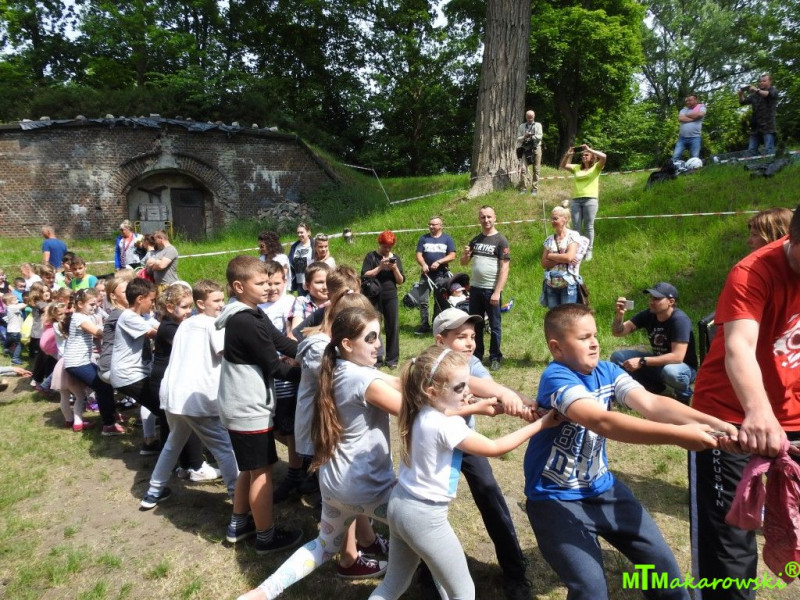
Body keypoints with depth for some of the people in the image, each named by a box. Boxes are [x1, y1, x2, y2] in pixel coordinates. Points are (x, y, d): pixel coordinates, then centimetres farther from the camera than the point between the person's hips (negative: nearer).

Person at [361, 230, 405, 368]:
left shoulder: (396, 258, 10)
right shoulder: (371, 257, 3)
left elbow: (401, 281, 6)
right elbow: (365, 276, -9)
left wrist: (395, 269, -11)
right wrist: (380, 267, -16)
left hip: (391, 297, 2)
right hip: (374, 297, -2)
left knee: (393, 327, 1)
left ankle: (392, 359, 10)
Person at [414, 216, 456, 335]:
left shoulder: (447, 239, 5)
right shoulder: (423, 238, 9)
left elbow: (452, 256, -2)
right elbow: (418, 255, 3)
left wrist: (438, 262, -16)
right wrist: (423, 264, -18)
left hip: (441, 275, -1)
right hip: (426, 274, 1)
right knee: (422, 301, -3)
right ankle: (424, 325, 4)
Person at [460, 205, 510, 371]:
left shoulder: (501, 241, -5)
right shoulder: (475, 240, 11)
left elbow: (504, 268, -11)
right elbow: (463, 263, 16)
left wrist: (497, 292, -18)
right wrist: (466, 254, -8)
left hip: (492, 290, -5)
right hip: (475, 288, 5)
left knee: (494, 326, 4)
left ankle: (495, 358, 14)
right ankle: (476, 356, 22)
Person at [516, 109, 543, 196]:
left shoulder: (538, 125, 9)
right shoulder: (521, 126, 11)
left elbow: (540, 136, -3)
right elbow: (518, 139, 5)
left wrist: (532, 136, -17)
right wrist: (524, 137, -14)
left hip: (536, 148, 0)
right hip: (525, 149, 0)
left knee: (536, 170, -1)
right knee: (524, 168, -11)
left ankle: (535, 188, 4)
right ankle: (524, 188, -8)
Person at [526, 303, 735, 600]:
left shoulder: (607, 371, -3)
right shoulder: (556, 378, -25)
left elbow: (651, 403, -16)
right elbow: (602, 422, -38)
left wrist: (710, 422, -31)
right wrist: (678, 435, -42)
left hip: (602, 487, 7)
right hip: (556, 497, -7)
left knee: (662, 561, 10)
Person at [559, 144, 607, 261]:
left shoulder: (596, 167, 8)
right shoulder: (577, 168, 19)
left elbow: (603, 156, -10)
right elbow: (562, 166, 16)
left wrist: (589, 149, -5)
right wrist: (568, 154, 3)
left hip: (590, 200, -4)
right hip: (575, 200, 4)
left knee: (588, 227, -2)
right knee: (576, 227, 3)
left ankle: (588, 251, 3)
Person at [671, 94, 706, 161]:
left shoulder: (701, 107, 9)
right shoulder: (684, 110, 16)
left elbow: (700, 115, -14)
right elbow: (680, 119, -4)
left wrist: (687, 115, 0)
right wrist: (694, 118, -6)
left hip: (695, 138, -3)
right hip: (682, 138, 3)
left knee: (695, 159, -3)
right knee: (675, 157, -5)